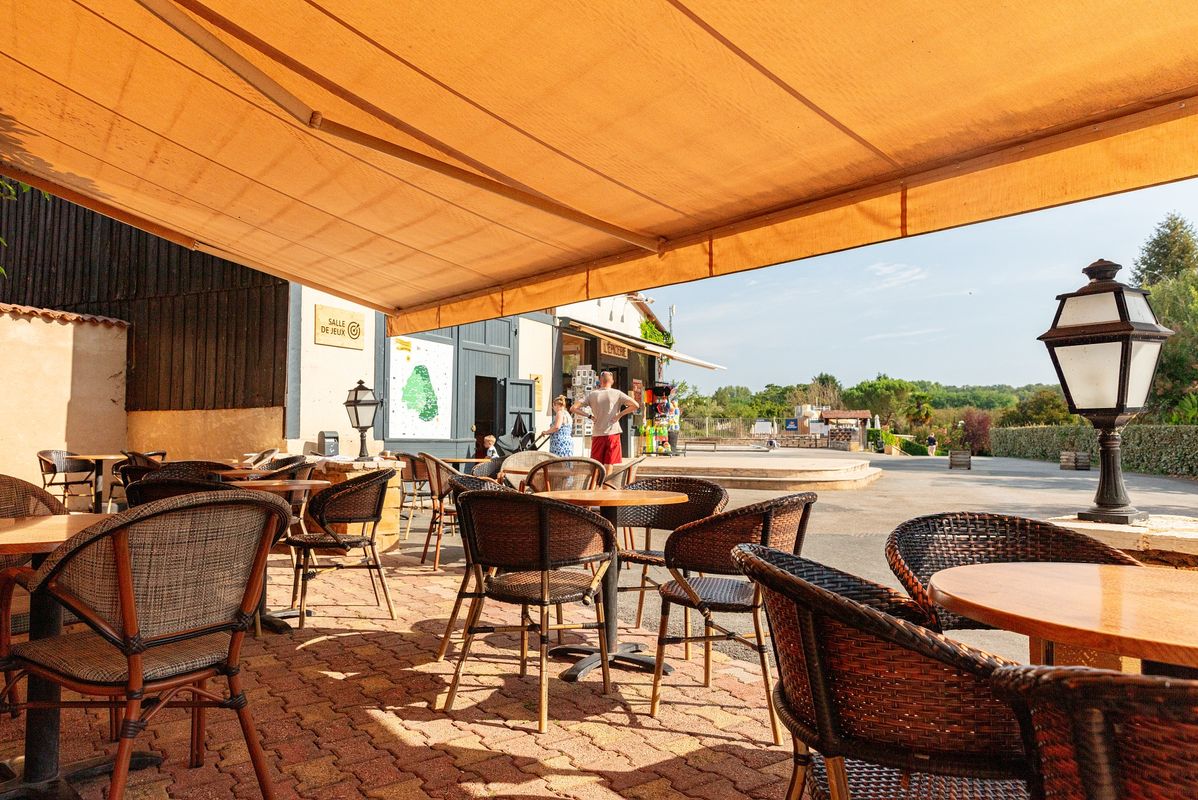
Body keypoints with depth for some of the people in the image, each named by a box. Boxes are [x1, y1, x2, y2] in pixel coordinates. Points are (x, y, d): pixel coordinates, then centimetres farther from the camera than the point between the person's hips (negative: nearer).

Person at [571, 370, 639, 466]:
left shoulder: (592, 394, 3)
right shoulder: (617, 393, 0)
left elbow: (573, 408, -2)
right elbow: (636, 405, -8)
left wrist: (589, 416, 4)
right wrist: (620, 414, -1)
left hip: (597, 434, 1)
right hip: (612, 433, -1)